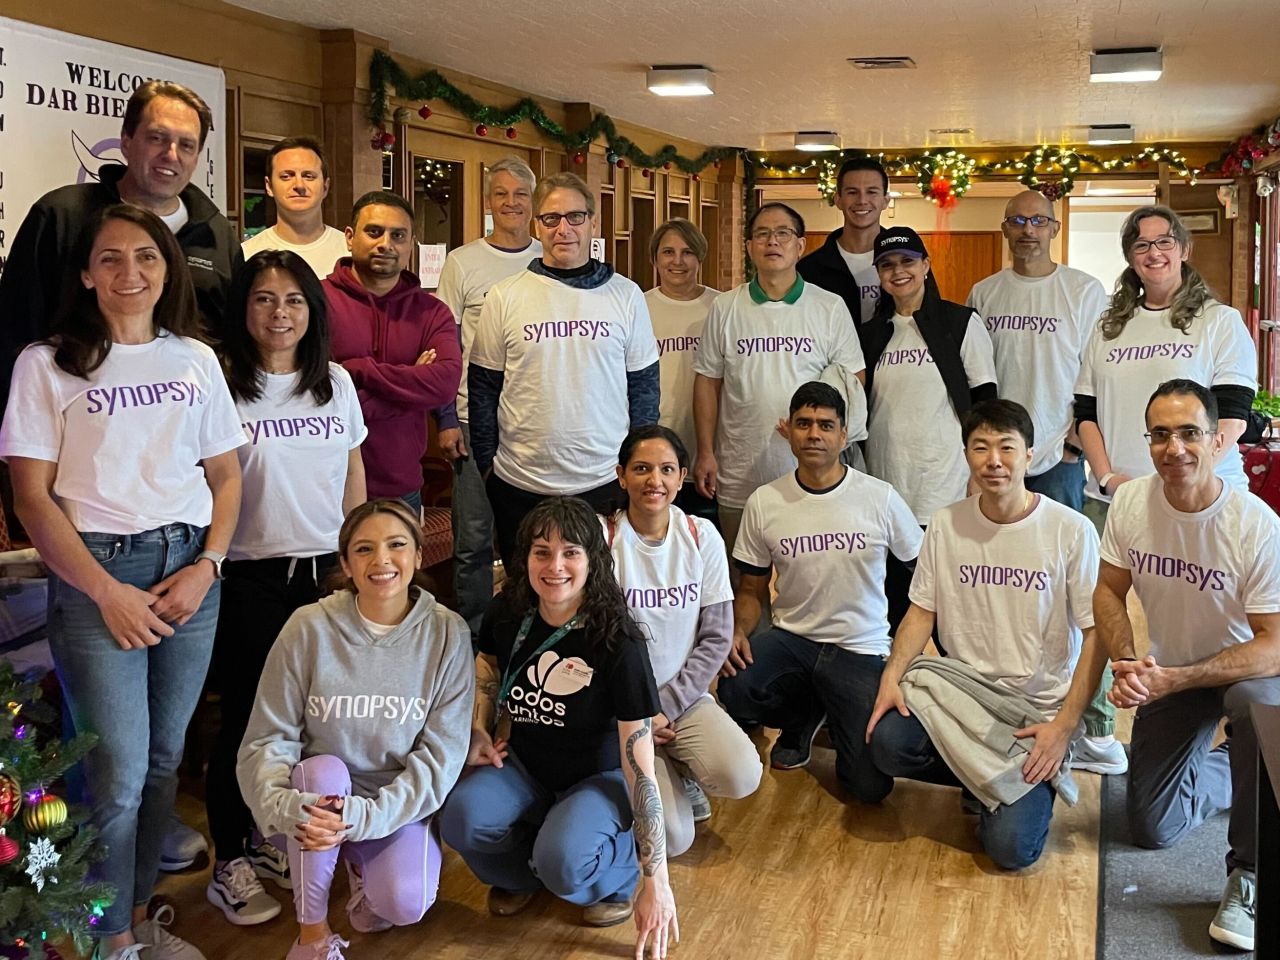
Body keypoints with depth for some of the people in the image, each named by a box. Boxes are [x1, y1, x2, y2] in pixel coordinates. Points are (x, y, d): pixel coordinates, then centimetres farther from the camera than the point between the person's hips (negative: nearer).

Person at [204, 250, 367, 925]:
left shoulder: (336, 382, 7)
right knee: (247, 717, 2)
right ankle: (229, 863, 17)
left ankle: (272, 839, 29)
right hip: (250, 578, -4)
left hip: (326, 571, 4)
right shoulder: (220, 383, -7)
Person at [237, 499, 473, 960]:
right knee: (323, 769, -33)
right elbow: (267, 739, -10)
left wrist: (368, 815, -25)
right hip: (318, 798, 1)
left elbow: (441, 753, -12)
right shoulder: (310, 627, -11)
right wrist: (285, 805, -30)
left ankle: (363, 868, 12)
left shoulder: (447, 633, -9)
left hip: (397, 806, 0)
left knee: (405, 904, -26)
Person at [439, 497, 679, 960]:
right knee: (462, 819, -27)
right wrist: (479, 731, -2)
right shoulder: (508, 614, -11)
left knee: (562, 859, -34)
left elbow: (641, 767, -23)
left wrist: (656, 884, -23)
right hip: (523, 766, 4)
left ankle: (620, 876, 3)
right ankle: (522, 874, 7)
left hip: (599, 776, -4)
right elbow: (487, 663, 16)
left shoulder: (618, 643, -24)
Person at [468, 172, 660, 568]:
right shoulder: (504, 297, 1)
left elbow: (644, 386, 7)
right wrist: (485, 467, 2)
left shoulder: (626, 296, 2)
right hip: (521, 486, 0)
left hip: (605, 483, 0)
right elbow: (483, 388, 5)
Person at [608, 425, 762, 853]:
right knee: (671, 838, -18)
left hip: (683, 695, 3)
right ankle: (665, 779, 18)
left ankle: (681, 773, 9)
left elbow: (716, 638, -2)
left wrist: (667, 706, -11)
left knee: (741, 776, -26)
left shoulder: (702, 537, -3)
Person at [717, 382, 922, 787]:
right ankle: (805, 716, 6)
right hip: (791, 638, 2)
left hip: (861, 648, -2)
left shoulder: (880, 499, -6)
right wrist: (738, 631, -15)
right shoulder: (764, 502, -1)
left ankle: (842, 720, 22)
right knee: (734, 688, -32)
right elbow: (751, 590, 7)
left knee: (870, 785, -16)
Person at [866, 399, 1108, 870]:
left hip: (1040, 707, -3)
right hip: (959, 689, 3)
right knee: (888, 741, -27)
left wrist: (1064, 725, -14)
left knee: (1012, 847, -20)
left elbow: (1096, 634, -6)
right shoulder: (946, 523, 2)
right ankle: (995, 780, 4)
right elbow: (922, 611, 6)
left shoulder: (1072, 531, -8)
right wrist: (892, 674, -11)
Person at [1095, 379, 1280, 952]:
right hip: (1166, 673, 4)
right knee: (1151, 831, 5)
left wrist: (1171, 681, -33)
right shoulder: (1130, 502, -15)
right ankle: (1220, 771, 38)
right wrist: (1128, 666, -20)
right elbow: (1109, 590, -2)